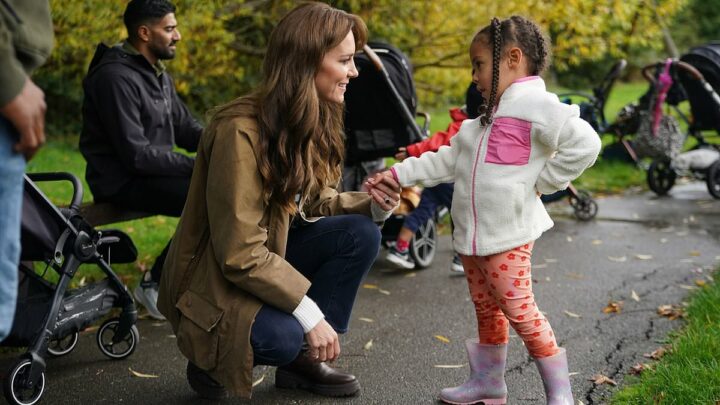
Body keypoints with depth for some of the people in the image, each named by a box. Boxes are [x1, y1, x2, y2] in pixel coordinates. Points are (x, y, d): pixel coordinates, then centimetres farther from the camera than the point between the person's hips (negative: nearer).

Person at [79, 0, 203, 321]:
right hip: (122, 182, -10)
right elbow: (136, 155, -24)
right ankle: (155, 285, -11)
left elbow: (185, 128, 14)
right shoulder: (116, 77, -20)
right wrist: (197, 165, -23)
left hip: (152, 172, 10)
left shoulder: (158, 74, 11)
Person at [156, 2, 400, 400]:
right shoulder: (240, 131, -28)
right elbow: (241, 255, -29)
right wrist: (311, 314, -27)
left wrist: (374, 205, -14)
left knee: (360, 233, -11)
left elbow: (315, 204, 5)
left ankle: (304, 358, 2)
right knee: (283, 335, -34)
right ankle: (210, 357, 1)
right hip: (215, 282, -8)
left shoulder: (311, 121, -2)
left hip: (271, 255, 8)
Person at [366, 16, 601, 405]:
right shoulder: (488, 114, 16)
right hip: (471, 233, 9)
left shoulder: (535, 105, -14)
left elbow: (585, 144, -24)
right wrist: (398, 173, 11)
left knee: (519, 311, -4)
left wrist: (543, 181, -17)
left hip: (508, 235, -9)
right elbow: (448, 160, 17)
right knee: (486, 309, 17)